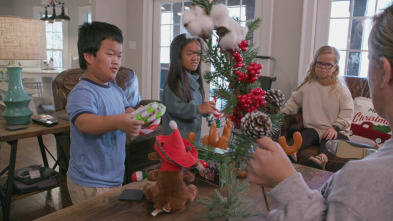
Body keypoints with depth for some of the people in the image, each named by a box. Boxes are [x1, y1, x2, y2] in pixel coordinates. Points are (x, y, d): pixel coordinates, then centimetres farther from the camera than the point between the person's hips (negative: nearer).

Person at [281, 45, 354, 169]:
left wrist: (335, 127, -17)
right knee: (304, 135, -31)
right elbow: (294, 101, 21)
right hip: (313, 128, 2)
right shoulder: (308, 85, 10)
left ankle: (322, 158, -62)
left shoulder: (342, 90, 2)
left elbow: (346, 113, -2)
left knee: (329, 140, -35)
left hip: (336, 132, -2)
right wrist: (281, 112, 6)